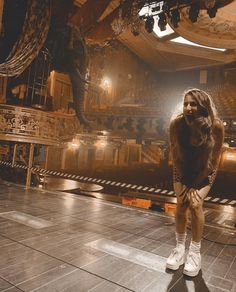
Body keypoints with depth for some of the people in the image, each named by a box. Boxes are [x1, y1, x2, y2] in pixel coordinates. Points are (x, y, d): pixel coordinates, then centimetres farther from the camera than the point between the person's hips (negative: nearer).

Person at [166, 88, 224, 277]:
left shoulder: (216, 126, -28)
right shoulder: (176, 123, -25)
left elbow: (213, 161, -18)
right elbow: (175, 155, -14)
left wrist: (194, 186, -15)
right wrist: (185, 184, -12)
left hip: (205, 172, -1)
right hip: (183, 170, 1)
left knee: (195, 204, -18)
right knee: (181, 203, -14)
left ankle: (195, 253, 1)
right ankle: (180, 248, 7)